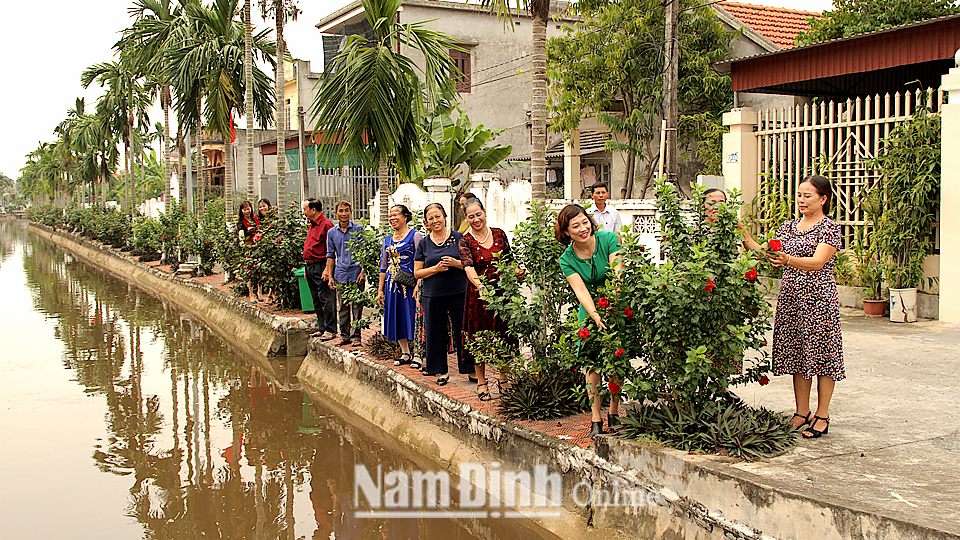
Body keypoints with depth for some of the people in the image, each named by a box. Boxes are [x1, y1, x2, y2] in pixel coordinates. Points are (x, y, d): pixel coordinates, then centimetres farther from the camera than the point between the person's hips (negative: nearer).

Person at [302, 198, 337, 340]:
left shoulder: (326, 225, -12)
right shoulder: (312, 226, 18)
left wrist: (327, 269, -21)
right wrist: (307, 268, 20)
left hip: (321, 266, -10)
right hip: (310, 267, 10)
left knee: (326, 299, -6)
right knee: (317, 301, 12)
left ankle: (330, 330, -3)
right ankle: (321, 328, 19)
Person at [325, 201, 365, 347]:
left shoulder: (358, 229, 1)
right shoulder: (332, 233, 10)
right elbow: (331, 256, 14)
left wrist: (362, 272, -7)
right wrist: (330, 276, 7)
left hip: (356, 274, -3)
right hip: (340, 275, 3)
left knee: (357, 307, -1)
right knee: (342, 307, 7)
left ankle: (355, 336, 6)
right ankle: (344, 336, 16)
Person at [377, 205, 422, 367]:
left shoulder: (415, 236, -4)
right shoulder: (387, 240, 15)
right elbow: (383, 267, 18)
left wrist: (418, 286, -18)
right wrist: (380, 289, 13)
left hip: (409, 285, -6)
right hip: (392, 285, 7)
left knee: (412, 317, -6)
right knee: (397, 318, 9)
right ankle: (405, 354, 19)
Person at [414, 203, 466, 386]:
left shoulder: (459, 238, 3)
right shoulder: (423, 244, 7)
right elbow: (417, 273, 6)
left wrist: (456, 263, -13)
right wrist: (436, 268, -9)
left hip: (458, 293, -2)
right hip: (433, 294, 2)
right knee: (436, 333, 6)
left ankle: (471, 369, 10)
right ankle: (441, 371, 19)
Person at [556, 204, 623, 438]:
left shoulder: (608, 239, -14)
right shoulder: (567, 259, -9)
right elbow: (580, 290, -20)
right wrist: (596, 316, -37)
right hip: (589, 310, 1)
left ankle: (614, 414, 13)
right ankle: (596, 419, 2)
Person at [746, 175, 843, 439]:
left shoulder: (829, 228, -5)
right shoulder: (789, 226, 15)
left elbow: (817, 262, -20)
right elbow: (764, 253, 12)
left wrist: (788, 260, -36)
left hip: (819, 299, -6)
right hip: (791, 297, 6)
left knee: (821, 354, -2)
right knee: (797, 354, 8)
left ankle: (822, 416, 7)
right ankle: (802, 412, 16)